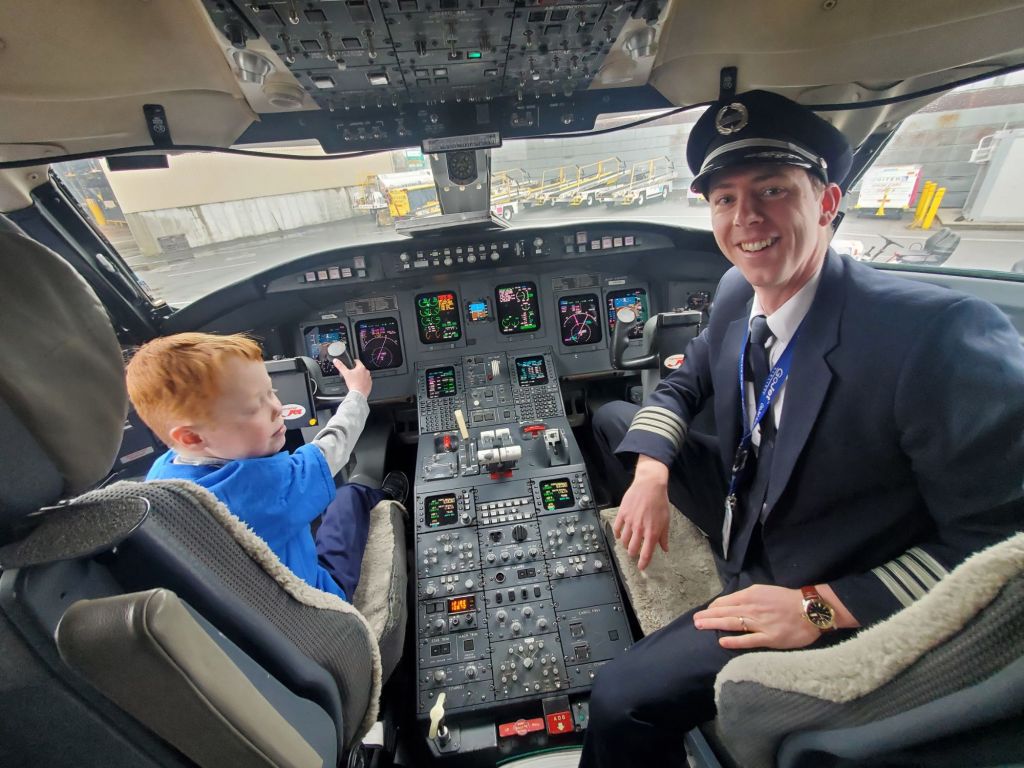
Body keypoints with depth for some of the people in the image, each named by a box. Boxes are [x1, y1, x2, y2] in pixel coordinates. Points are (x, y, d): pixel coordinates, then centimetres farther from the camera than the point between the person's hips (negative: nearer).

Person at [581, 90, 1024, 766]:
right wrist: (650, 474, -11)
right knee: (613, 419, 8)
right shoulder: (738, 291, -8)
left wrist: (823, 607, -25)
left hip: (824, 587, -6)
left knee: (621, 700, -17)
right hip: (743, 501, 7)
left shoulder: (941, 332, -29)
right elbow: (685, 383, 4)